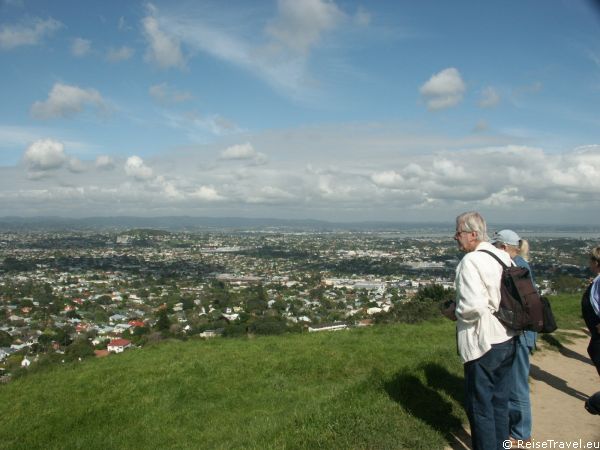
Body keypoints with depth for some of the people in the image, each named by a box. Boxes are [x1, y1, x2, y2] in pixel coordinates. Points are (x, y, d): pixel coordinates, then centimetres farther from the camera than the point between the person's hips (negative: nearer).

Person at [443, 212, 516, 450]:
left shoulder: (471, 261, -20)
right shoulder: (504, 257, 3)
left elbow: (474, 306, -28)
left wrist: (455, 312, -10)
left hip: (483, 343, -8)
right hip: (507, 340, 8)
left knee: (480, 405, 8)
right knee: (500, 401, 21)